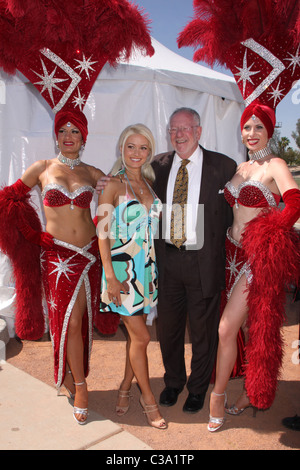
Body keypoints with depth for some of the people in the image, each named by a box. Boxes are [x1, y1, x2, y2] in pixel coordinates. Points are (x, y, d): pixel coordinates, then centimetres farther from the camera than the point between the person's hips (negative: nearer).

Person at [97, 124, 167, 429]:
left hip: (146, 266, 6)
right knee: (141, 336, -2)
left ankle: (126, 387, 32)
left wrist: (153, 266, 11)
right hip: (122, 267, -6)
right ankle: (147, 398, 18)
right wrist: (110, 277, -15)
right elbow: (102, 232, -11)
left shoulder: (149, 183, 9)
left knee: (135, 332, 13)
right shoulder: (113, 185, -8)